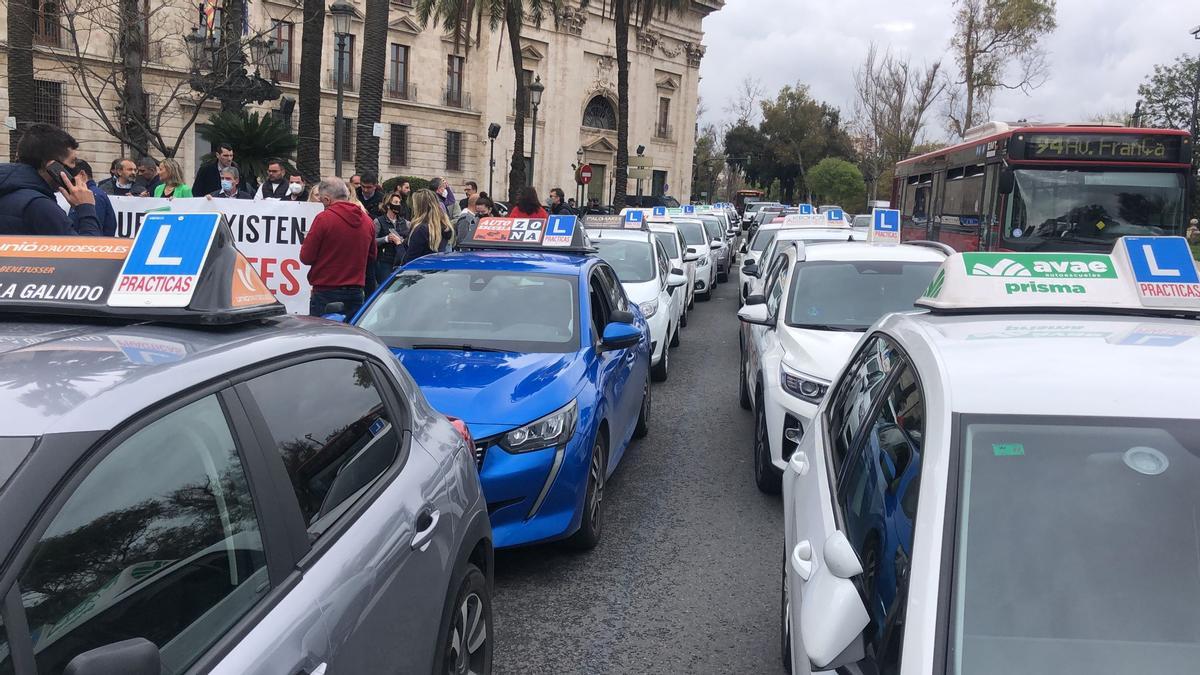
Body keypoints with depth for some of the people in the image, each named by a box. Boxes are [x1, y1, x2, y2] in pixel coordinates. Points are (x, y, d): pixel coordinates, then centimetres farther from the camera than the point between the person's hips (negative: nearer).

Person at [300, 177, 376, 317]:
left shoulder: (323, 218, -11)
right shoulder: (367, 221, 5)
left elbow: (306, 258, -7)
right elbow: (371, 258, 17)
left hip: (326, 292, -5)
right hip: (355, 294, 5)